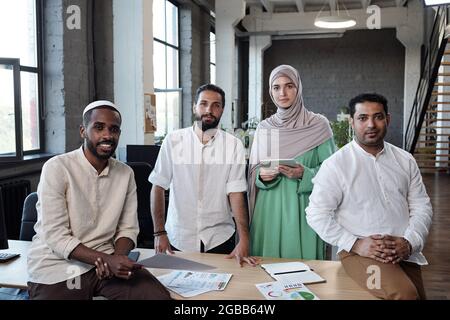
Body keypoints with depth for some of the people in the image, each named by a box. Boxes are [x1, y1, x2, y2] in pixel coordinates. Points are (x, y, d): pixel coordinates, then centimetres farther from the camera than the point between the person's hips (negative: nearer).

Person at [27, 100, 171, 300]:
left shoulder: (126, 173, 3)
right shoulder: (57, 168, -11)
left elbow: (128, 228, 5)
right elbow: (55, 236, -15)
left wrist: (116, 257, -15)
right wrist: (107, 260, -23)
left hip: (106, 261, 4)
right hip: (57, 268, -3)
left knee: (160, 296, -12)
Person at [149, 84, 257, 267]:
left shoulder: (234, 145, -5)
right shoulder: (173, 141, -5)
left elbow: (236, 193, -9)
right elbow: (158, 187, -3)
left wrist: (244, 240, -17)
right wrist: (159, 233, -7)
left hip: (220, 238, 0)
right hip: (179, 238, 1)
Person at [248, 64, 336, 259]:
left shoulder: (318, 125, -1)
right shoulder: (264, 128, 9)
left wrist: (305, 175, -17)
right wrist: (262, 176, -8)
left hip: (302, 209, -2)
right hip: (269, 209, 3)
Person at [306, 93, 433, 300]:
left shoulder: (405, 160, 8)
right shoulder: (335, 165, -6)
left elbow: (421, 207, 9)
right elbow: (317, 214, -7)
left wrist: (409, 242, -8)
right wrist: (355, 244, -15)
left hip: (405, 253, 5)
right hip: (360, 252, -5)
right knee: (404, 294, -26)